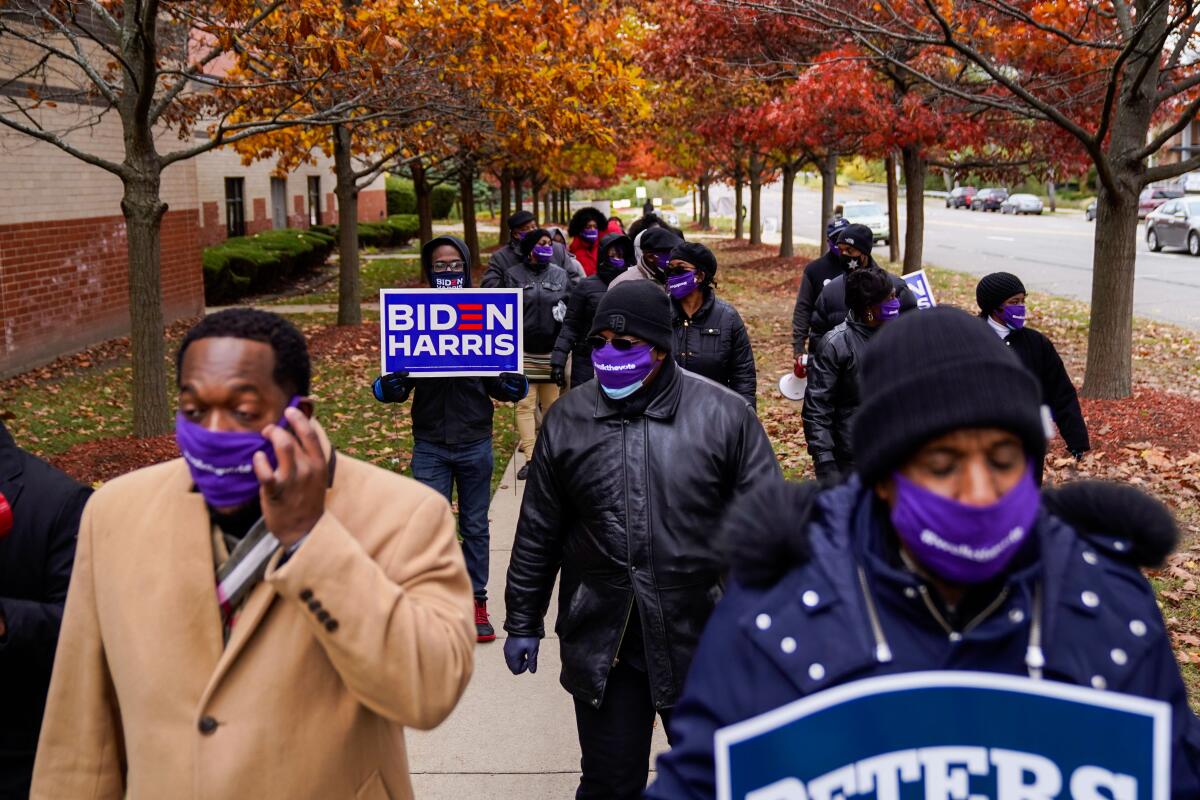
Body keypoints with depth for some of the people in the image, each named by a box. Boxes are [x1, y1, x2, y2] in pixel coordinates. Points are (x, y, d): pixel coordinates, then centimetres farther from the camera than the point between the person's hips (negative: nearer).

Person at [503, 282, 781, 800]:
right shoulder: (567, 419, 1)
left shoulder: (725, 415, -7)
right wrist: (523, 622, 12)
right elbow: (538, 534, 9)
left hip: (702, 640, -1)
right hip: (601, 643, 2)